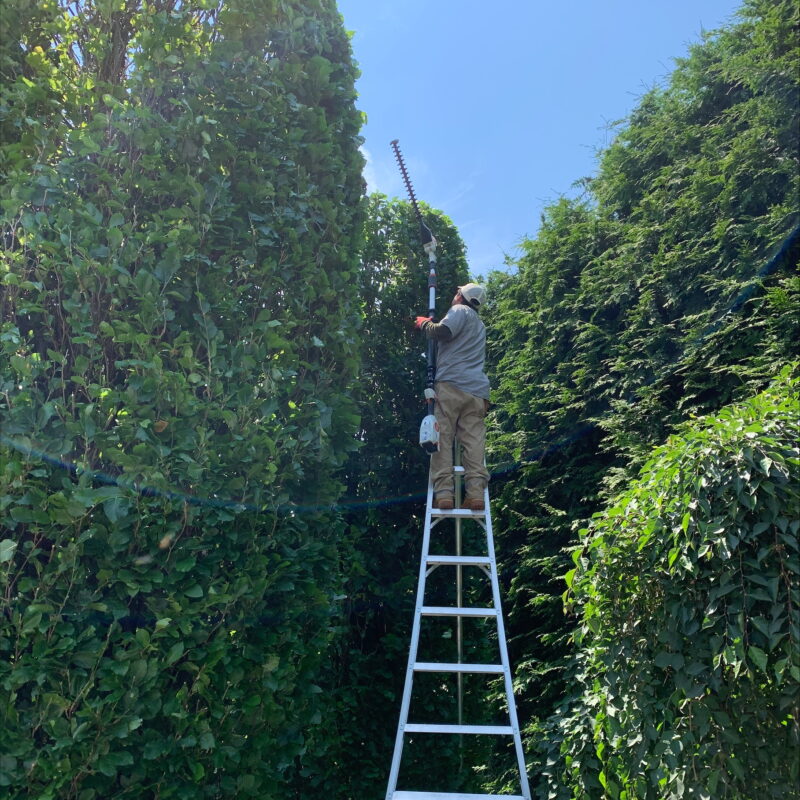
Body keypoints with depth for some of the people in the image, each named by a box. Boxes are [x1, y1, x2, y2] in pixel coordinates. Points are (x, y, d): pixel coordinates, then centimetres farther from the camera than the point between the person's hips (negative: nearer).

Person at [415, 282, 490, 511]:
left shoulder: (460, 310, 9)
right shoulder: (479, 324, 35)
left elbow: (443, 331, -10)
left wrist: (425, 324, 8)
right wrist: (431, 326, 38)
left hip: (452, 383, -6)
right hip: (478, 390, 7)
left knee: (443, 438, -7)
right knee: (474, 441, -3)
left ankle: (443, 493, -15)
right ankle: (476, 492, -15)